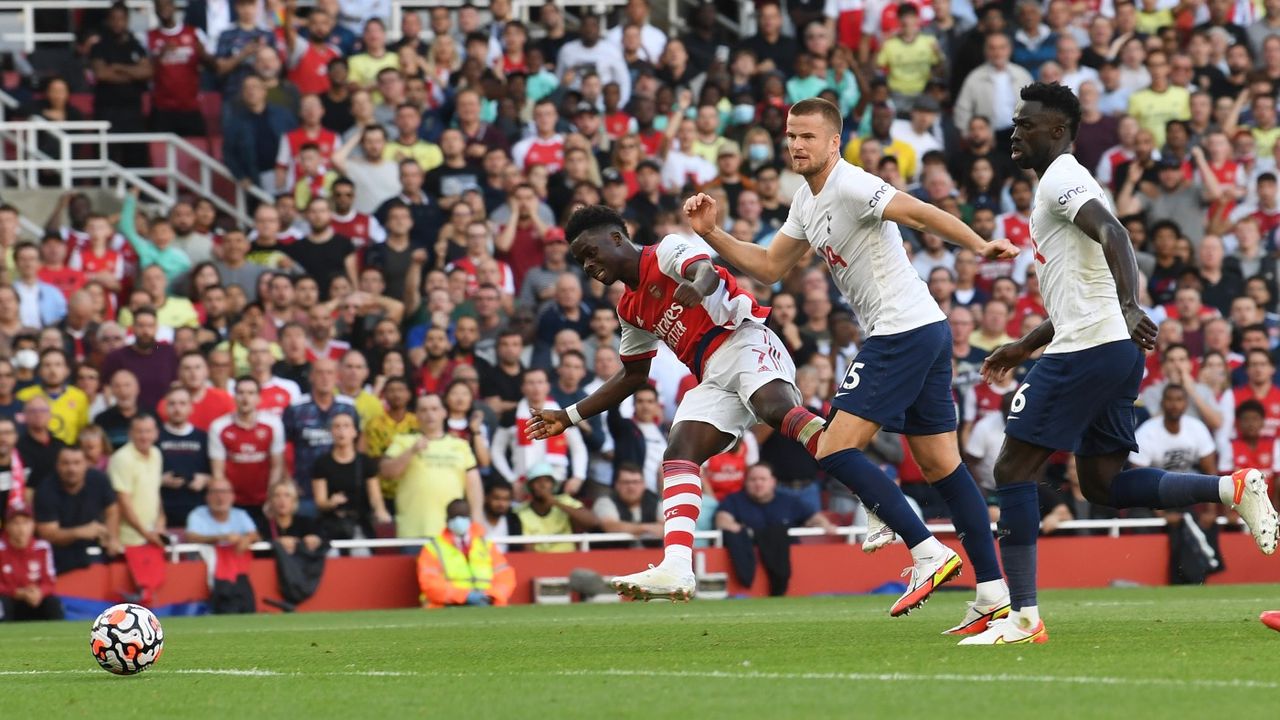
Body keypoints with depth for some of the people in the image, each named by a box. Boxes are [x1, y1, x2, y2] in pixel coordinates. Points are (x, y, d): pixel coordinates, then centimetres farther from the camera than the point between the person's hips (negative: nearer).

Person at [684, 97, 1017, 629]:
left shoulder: (851, 187, -13)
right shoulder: (808, 201, 17)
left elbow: (919, 213, -24)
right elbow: (769, 267, 24)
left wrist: (979, 246, -37)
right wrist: (711, 234, 13)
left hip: (903, 333, -10)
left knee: (835, 451, -11)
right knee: (942, 467, 8)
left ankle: (928, 554, -13)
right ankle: (994, 592, 6)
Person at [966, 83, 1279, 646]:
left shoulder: (1061, 179, -7)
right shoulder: (1063, 183, 25)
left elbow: (1113, 235, -27)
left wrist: (1129, 307, -42)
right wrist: (1023, 347, 35)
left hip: (1086, 349, -10)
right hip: (1114, 349, 10)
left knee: (1013, 469, -6)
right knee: (1102, 482, 12)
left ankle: (1022, 616, -8)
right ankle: (1233, 489, 1)